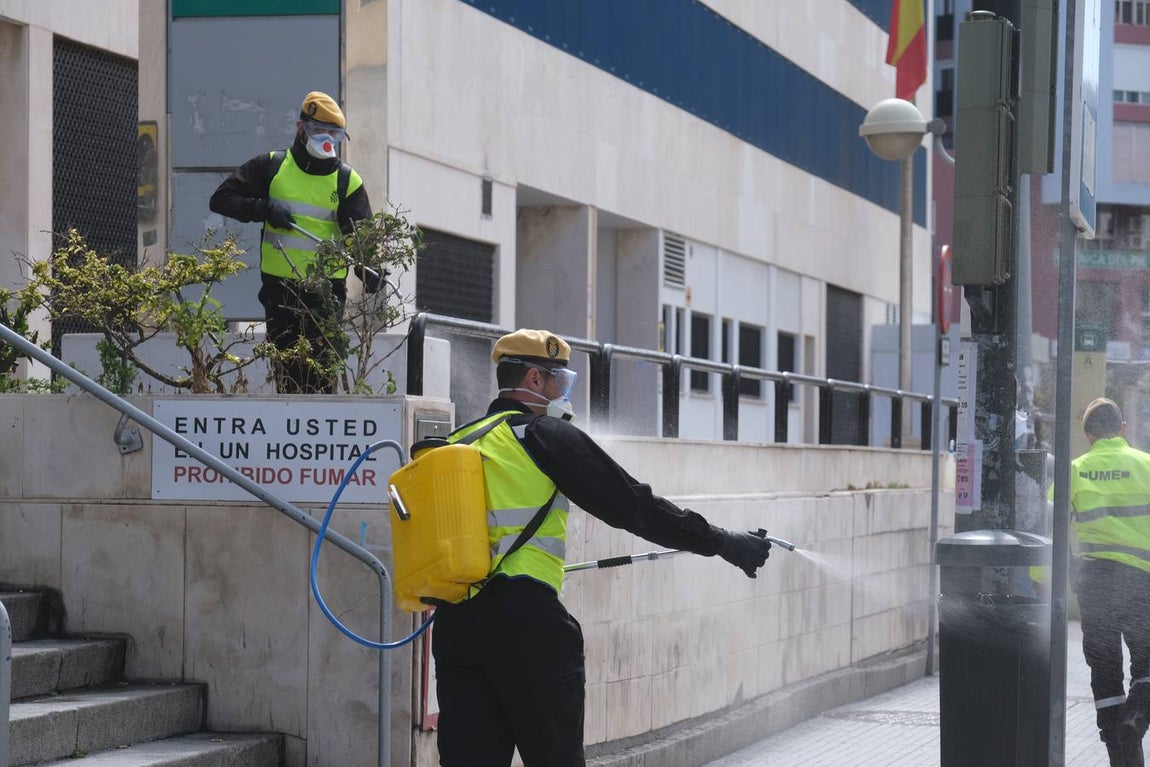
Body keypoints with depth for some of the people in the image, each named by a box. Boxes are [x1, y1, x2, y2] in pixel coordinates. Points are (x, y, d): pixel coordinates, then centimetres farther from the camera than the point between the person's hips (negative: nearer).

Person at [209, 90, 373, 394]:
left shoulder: (347, 180, 6)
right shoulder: (270, 167, 8)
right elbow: (221, 199, 5)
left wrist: (366, 269, -21)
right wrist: (264, 208, -11)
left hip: (326, 289, -2)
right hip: (279, 287, 2)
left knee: (321, 371, -11)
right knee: (286, 370, 6)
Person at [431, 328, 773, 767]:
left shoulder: (457, 442, 18)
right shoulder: (546, 434, -2)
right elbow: (633, 504, -4)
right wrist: (724, 543, 1)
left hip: (455, 623, 6)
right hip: (527, 622, -6)